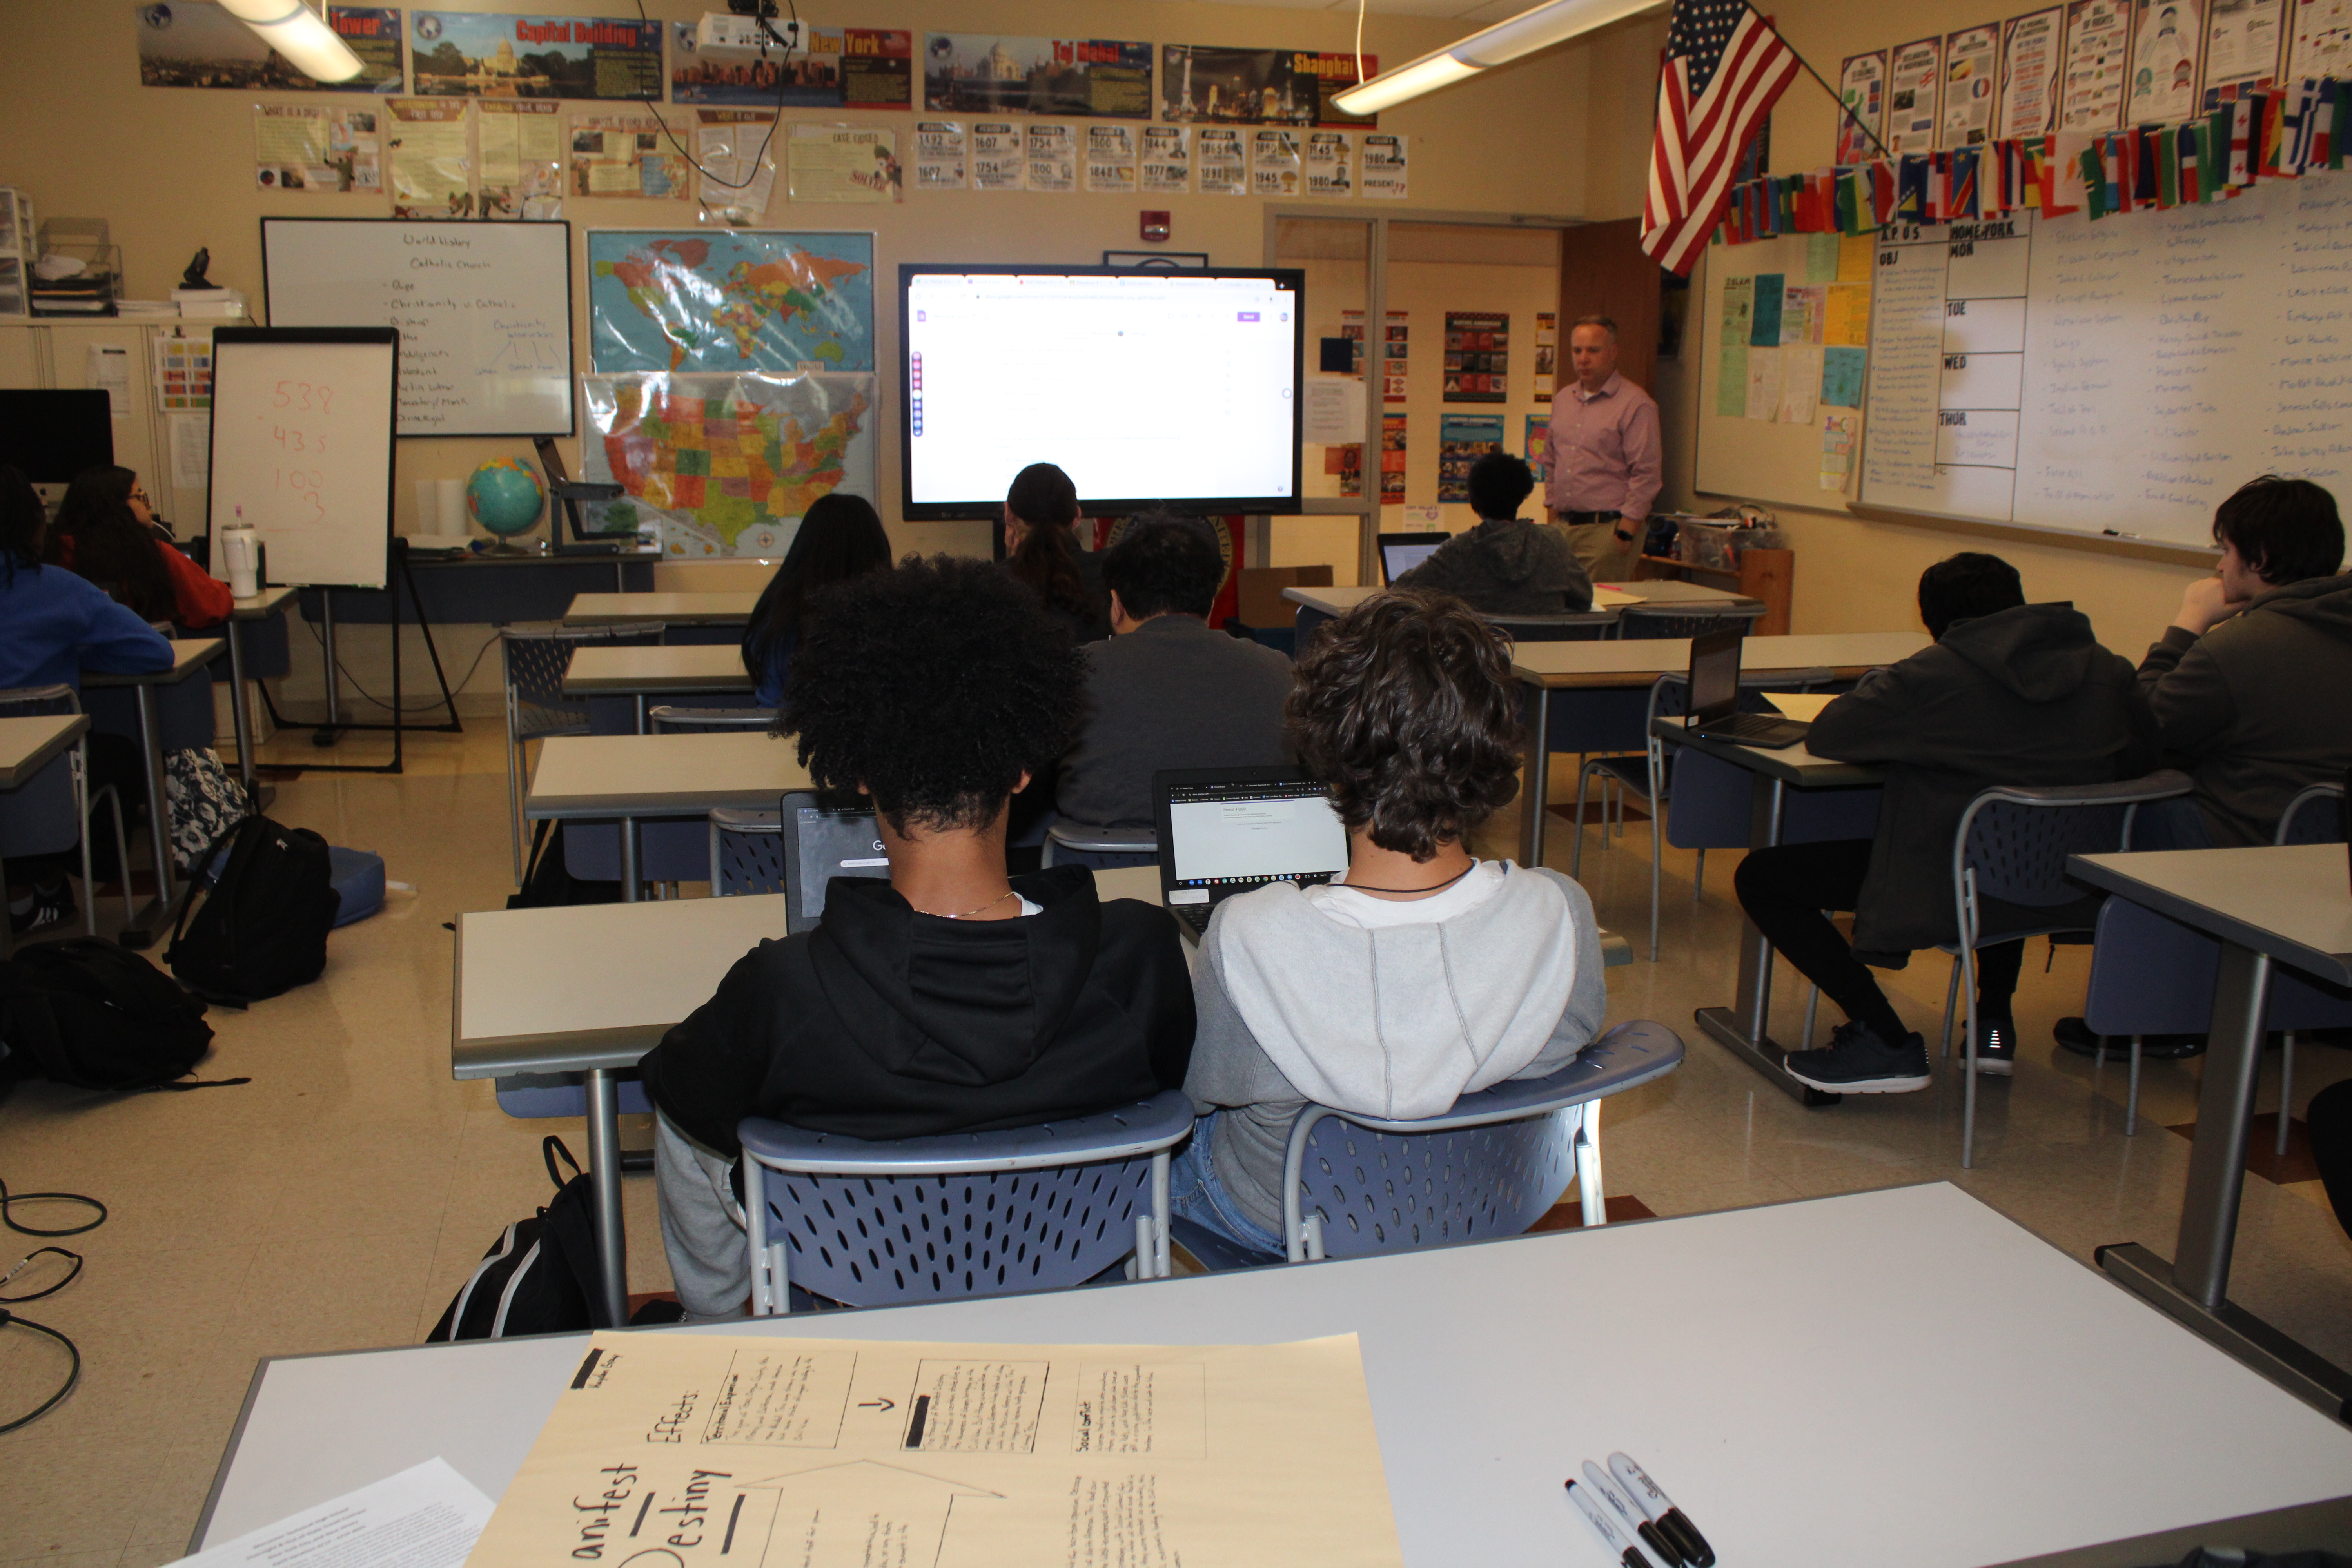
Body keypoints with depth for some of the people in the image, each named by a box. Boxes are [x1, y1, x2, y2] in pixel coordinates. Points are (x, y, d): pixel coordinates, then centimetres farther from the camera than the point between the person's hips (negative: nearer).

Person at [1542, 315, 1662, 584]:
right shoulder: (1562, 401, 15)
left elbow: (1647, 475, -12)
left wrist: (1626, 533, -15)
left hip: (1607, 529, -6)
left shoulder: (1635, 404, -7)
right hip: (1563, 528, 6)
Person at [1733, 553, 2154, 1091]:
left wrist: (1878, 686, 9)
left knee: (1760, 877, 5)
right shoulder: (2109, 672, 1)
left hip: (1945, 891, -7)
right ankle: (1995, 1024, 35)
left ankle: (1887, 1043, 1)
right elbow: (2143, 755, 15)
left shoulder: (1933, 675, -15)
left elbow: (1823, 736, -11)